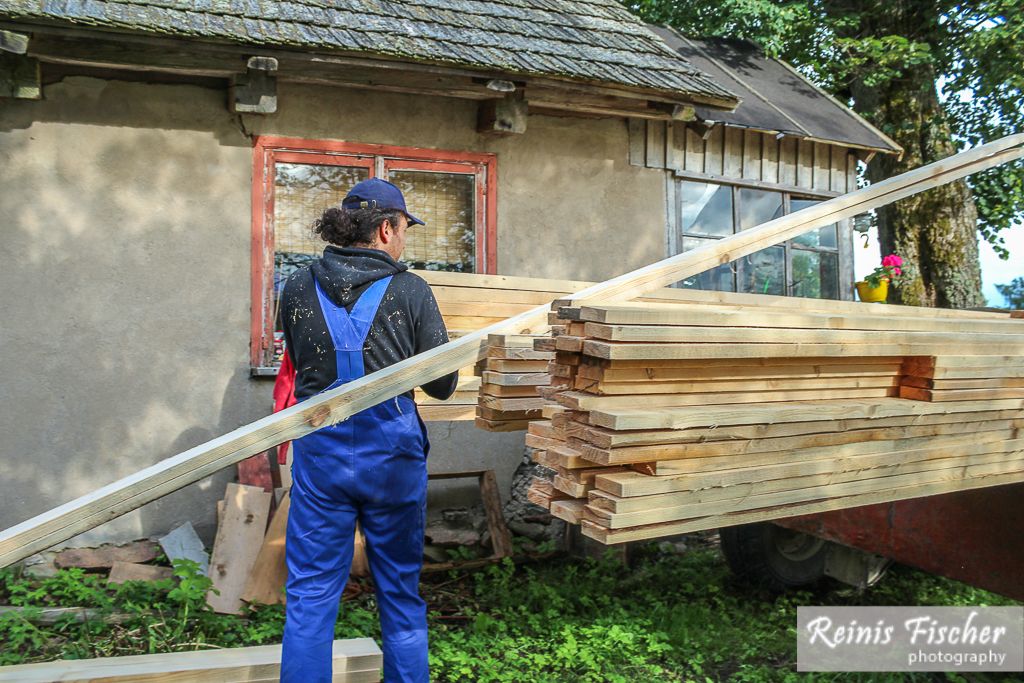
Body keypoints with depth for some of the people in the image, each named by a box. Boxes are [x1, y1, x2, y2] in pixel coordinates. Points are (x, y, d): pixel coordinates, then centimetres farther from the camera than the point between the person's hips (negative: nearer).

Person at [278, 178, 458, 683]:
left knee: (310, 593, 11)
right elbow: (441, 384, -3)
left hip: (321, 451, 2)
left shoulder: (298, 288, 0)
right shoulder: (411, 291, -8)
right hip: (392, 452, -1)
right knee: (400, 591, 15)